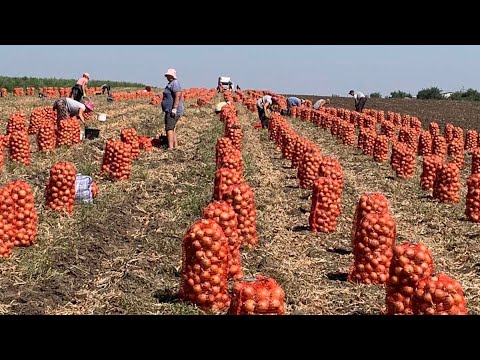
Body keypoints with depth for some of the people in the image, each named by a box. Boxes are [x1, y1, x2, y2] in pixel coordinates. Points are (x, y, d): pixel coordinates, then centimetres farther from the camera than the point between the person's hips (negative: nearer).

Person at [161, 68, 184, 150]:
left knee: (169, 128, -17)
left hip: (173, 111, -11)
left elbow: (178, 96, -22)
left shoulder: (175, 83, -12)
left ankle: (170, 147, -25)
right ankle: (175, 145, 22)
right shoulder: (170, 84, 21)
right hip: (169, 111, 11)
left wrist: (174, 109, -27)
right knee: (171, 129, 17)